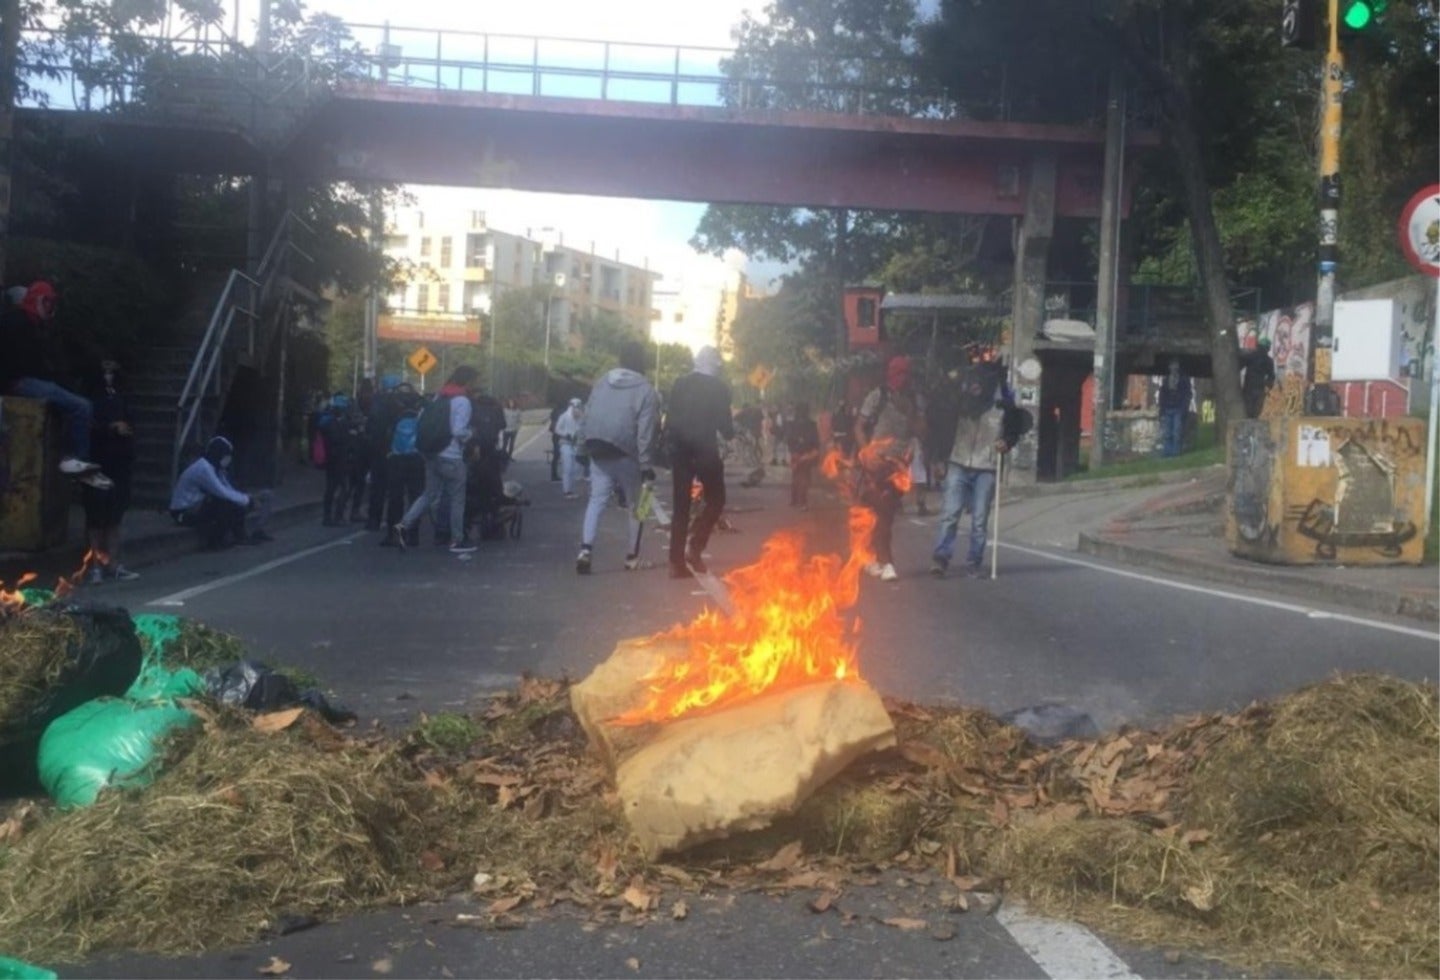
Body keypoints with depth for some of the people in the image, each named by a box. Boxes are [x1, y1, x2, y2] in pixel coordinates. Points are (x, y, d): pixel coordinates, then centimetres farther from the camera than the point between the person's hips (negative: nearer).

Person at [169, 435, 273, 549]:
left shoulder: (215, 468, 6)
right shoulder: (204, 469, -24)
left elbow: (229, 490, 9)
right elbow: (223, 493, -27)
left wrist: (248, 498, -6)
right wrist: (248, 500, -18)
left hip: (196, 507, 9)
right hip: (184, 513, -9)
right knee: (228, 505, -22)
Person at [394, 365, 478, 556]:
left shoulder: (439, 396, 10)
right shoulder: (462, 401, -13)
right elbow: (459, 431, -20)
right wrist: (470, 434, -1)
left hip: (432, 454, 7)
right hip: (452, 457, -7)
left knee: (430, 495, 14)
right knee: (457, 499, 6)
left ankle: (404, 525, -1)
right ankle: (457, 541, 12)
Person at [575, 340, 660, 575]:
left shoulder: (601, 382, 9)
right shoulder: (645, 390, -10)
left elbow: (588, 416, 11)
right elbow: (645, 432, -15)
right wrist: (647, 464, -12)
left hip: (599, 452, 5)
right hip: (626, 455, -5)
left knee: (596, 499, 6)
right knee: (635, 504, 10)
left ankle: (586, 548, -14)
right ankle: (632, 557, 14)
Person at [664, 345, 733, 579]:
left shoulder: (680, 383, 6)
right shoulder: (719, 388, -5)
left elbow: (670, 418, 5)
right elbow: (724, 424, -6)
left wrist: (669, 445, 11)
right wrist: (731, 433, 16)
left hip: (680, 450, 4)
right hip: (705, 450, -4)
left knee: (680, 505, 8)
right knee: (715, 500, 12)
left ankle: (677, 562, 6)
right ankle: (694, 546, -5)